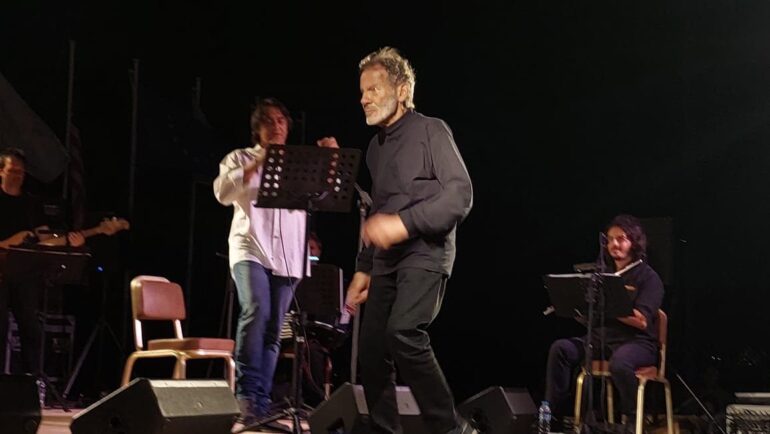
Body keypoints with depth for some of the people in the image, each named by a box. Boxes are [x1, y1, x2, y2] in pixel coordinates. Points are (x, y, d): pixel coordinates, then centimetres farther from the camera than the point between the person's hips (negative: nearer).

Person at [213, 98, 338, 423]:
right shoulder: (240, 158, 10)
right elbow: (222, 193, -7)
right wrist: (255, 165, -14)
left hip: (287, 257, 3)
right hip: (251, 250, -3)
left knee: (273, 331, 1)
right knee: (256, 311, -26)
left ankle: (260, 401, 5)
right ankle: (246, 391, -21)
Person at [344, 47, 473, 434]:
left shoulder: (430, 130, -5)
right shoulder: (376, 146, 17)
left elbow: (460, 195, -15)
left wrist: (404, 223, -24)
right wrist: (364, 269, 20)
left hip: (425, 252, -8)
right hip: (387, 260, 8)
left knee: (403, 333, -27)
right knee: (372, 350, 3)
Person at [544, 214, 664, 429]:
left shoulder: (648, 277, -4)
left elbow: (642, 321, -18)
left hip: (638, 342, -6)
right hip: (603, 337, 6)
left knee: (619, 361, -39)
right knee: (560, 349, -17)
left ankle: (633, 420, -20)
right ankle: (553, 412, -15)